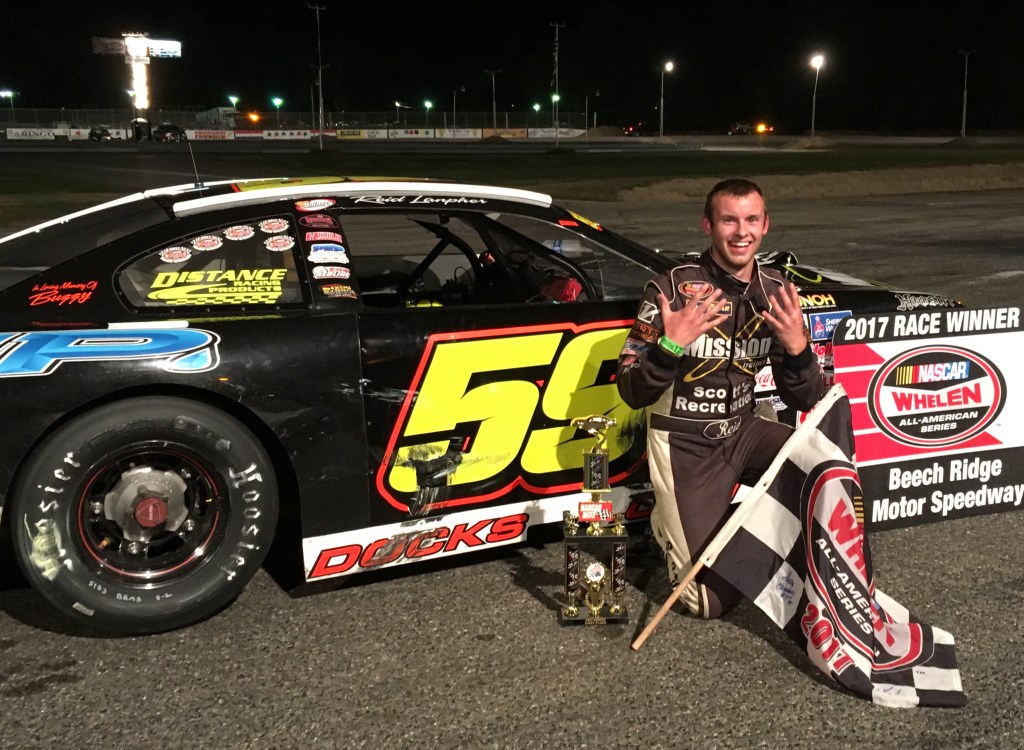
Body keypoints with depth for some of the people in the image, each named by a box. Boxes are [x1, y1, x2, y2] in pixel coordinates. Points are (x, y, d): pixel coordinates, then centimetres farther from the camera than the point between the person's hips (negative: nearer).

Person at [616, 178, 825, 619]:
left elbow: (806, 401, -2)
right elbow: (632, 394, -16)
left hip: (741, 432, 5)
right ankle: (669, 522, 23)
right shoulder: (671, 289, -17)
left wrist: (797, 347, -22)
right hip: (685, 446, -5)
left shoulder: (776, 295, -3)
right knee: (715, 601, -8)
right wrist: (671, 345, -33)